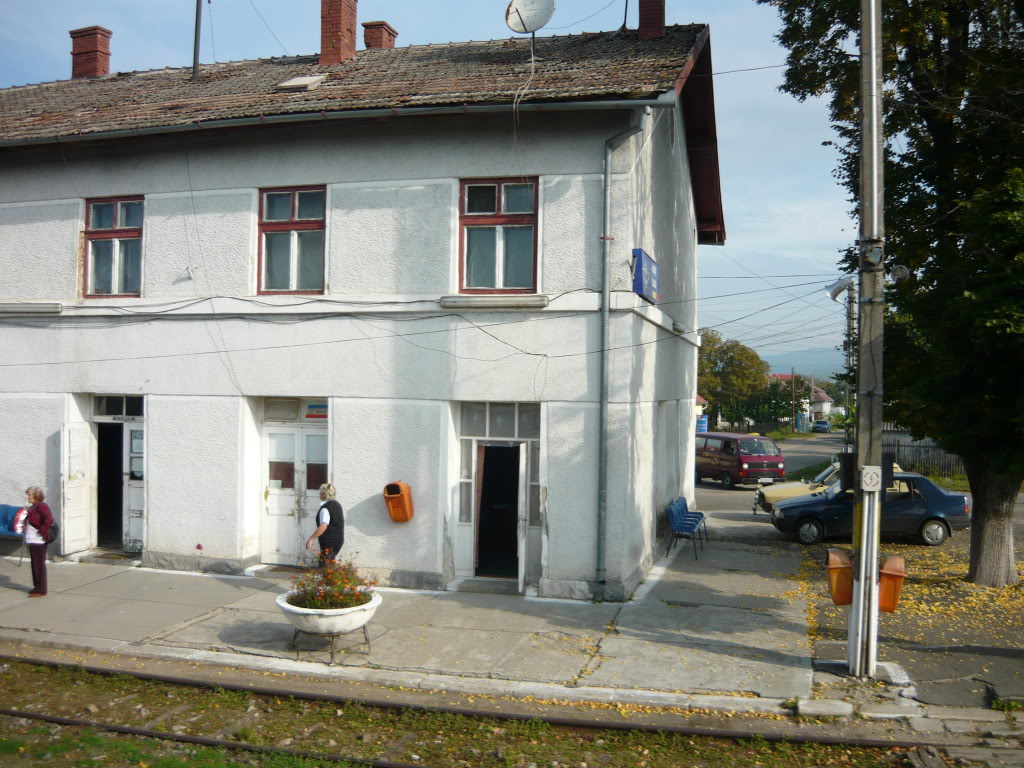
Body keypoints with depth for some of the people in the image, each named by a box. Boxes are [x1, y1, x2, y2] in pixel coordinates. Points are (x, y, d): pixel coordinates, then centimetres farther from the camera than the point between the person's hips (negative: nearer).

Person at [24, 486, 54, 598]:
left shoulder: (41, 506, -16)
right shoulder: (33, 507, 14)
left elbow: (49, 519, -29)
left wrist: (43, 532, -23)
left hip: (38, 541, -10)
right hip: (32, 541, 10)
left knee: (39, 565, -3)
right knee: (35, 565, 16)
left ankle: (41, 590, 2)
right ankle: (37, 587, 26)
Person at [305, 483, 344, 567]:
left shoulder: (325, 508, -18)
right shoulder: (338, 504, 10)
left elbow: (323, 526, -30)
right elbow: (342, 520, 22)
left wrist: (311, 539, -32)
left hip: (329, 542, -9)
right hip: (339, 539, 9)